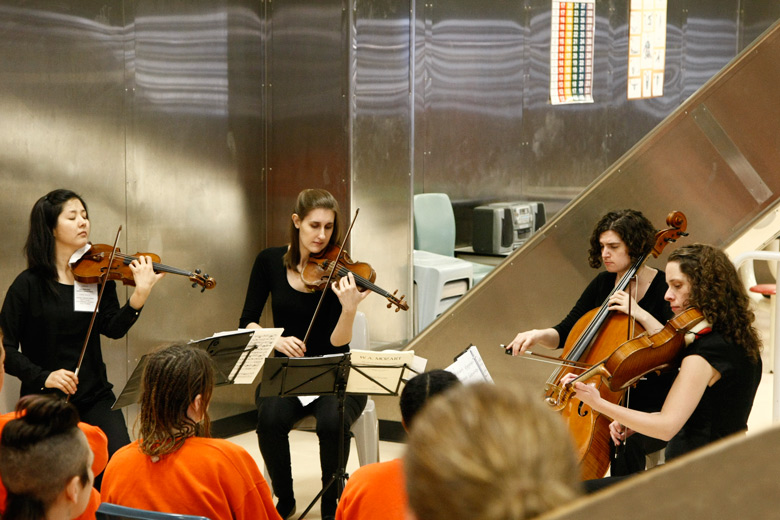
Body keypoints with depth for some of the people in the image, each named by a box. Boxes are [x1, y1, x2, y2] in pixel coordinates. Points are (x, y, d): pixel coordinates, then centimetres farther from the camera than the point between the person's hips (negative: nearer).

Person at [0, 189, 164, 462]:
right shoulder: (28, 285, -6)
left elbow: (113, 328, -10)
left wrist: (140, 295, -26)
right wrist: (42, 377, -20)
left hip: (96, 396, 2)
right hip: (45, 400, -2)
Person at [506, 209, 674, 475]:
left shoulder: (665, 288, -10)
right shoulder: (603, 284, 7)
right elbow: (566, 332, 10)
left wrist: (640, 314, -28)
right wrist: (539, 335, -10)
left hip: (653, 405, -5)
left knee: (627, 443, -35)